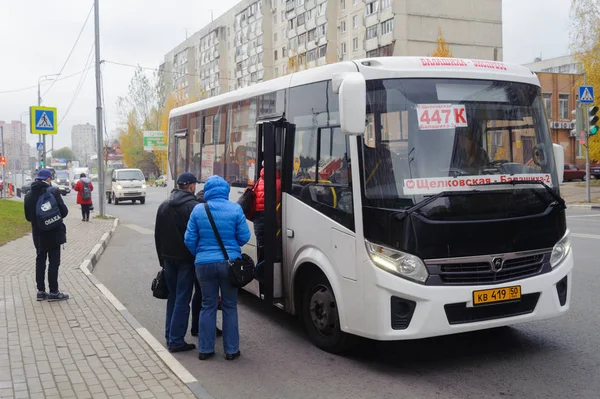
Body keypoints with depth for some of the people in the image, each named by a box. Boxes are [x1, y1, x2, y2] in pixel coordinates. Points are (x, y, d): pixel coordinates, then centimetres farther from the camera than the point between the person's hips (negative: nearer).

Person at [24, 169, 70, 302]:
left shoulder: (29, 195, 2)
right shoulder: (53, 192, -15)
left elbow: (28, 217, 7)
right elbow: (64, 212, -12)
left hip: (38, 234, 5)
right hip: (53, 233, -5)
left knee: (40, 261, 13)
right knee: (53, 262, 1)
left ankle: (41, 291, 16)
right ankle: (53, 292, 3)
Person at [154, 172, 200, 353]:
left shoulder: (163, 206, 9)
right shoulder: (194, 207, -13)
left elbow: (158, 235, 14)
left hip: (169, 258, 6)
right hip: (186, 258, -6)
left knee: (172, 296, 17)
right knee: (182, 299, -2)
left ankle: (169, 335, 23)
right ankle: (176, 341, -1)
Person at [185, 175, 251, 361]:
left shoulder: (198, 210, -3)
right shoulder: (235, 209, -7)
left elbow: (190, 239, 0)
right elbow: (244, 237, -5)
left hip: (204, 264, 1)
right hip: (229, 263, -1)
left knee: (208, 305, 13)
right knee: (229, 306, 10)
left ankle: (205, 349, 18)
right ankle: (231, 350, 15)